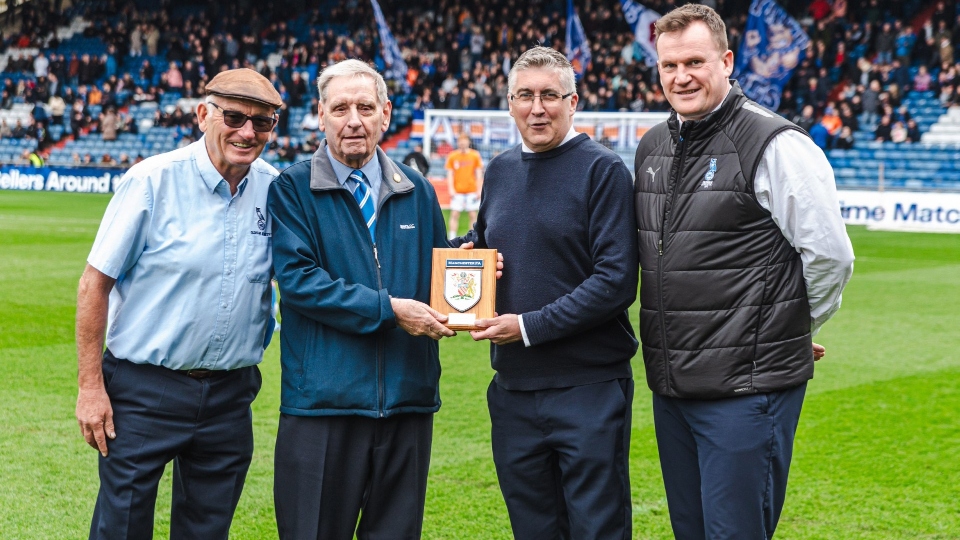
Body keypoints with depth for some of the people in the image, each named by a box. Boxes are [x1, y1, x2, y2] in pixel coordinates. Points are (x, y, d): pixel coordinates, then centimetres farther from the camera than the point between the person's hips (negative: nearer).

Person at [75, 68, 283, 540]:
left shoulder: (275, 191, 1)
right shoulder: (153, 181, -11)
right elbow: (94, 285, -8)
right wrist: (91, 387, -10)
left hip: (230, 394, 4)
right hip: (144, 390, -4)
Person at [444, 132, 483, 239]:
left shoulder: (475, 155, 3)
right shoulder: (452, 156, 4)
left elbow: (479, 174, 5)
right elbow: (450, 174, 4)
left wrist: (479, 190, -1)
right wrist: (451, 189, -6)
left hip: (471, 190, 0)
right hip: (457, 191, 0)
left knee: (473, 215, 2)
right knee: (454, 214, -4)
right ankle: (452, 238, -1)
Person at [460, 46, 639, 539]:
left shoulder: (603, 170, -7)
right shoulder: (499, 171, 11)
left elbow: (616, 281, -15)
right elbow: (483, 243, 26)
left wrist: (530, 326, -17)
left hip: (587, 387, -6)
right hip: (513, 387, 6)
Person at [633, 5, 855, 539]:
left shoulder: (775, 145, -12)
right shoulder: (652, 148, 12)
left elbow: (830, 255, -10)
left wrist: (790, 331, 2)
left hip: (746, 390, -7)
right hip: (671, 387, 8)